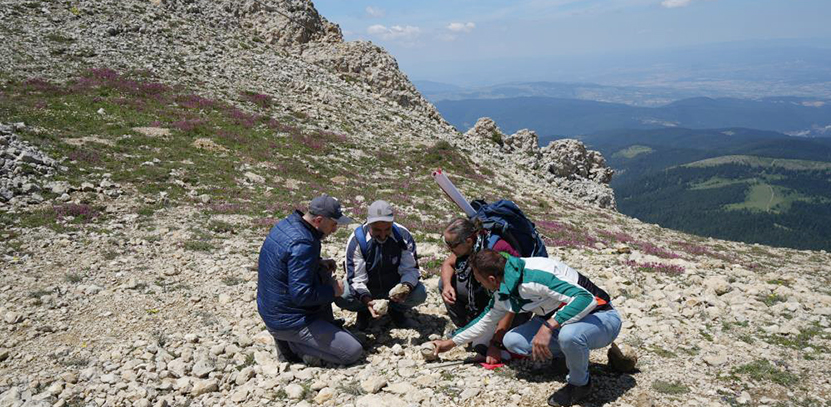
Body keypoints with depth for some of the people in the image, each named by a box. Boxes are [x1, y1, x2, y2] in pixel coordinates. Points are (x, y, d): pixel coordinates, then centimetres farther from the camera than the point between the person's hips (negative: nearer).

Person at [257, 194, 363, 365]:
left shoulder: (285, 224, 1)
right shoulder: (302, 244, -27)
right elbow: (302, 295, -28)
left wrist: (318, 262, 5)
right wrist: (332, 291, -11)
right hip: (288, 322, -9)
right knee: (354, 351, -7)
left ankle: (327, 326, 21)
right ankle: (292, 344, -3)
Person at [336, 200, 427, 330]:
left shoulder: (403, 235, -19)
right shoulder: (357, 240, -23)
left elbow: (410, 269, -15)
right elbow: (357, 278, -23)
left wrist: (406, 287, -38)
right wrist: (367, 300, -42)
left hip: (394, 288, 1)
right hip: (366, 290, -1)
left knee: (420, 293, -26)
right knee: (340, 297, -28)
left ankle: (396, 310, 8)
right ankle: (364, 311, 7)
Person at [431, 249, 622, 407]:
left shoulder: (534, 276, -31)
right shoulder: (503, 293, -1)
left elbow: (586, 299, -37)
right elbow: (485, 321, 16)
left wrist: (548, 326, -42)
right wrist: (450, 343, 22)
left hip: (601, 317, -8)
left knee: (569, 334, -40)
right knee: (512, 341, -6)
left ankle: (580, 384, -9)